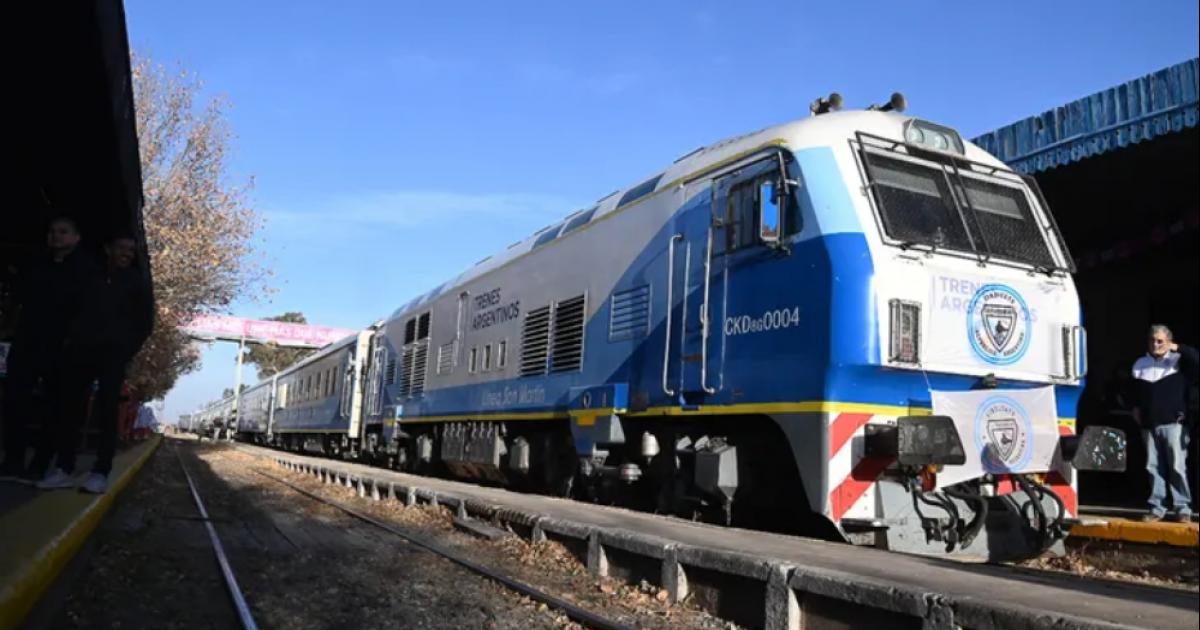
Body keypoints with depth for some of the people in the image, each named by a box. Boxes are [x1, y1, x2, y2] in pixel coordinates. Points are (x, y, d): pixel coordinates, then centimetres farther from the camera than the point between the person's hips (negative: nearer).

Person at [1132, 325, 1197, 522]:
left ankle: (1183, 508, 6)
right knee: (1154, 468, 6)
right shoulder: (1140, 364, 13)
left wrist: (1177, 348, -17)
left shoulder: (1179, 361, 0)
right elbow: (1136, 391, 22)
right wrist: (1136, 407, 9)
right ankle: (1157, 508, 11)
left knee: (1177, 467, -2)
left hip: (1173, 423, -4)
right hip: (1149, 424, 4)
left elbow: (1196, 358, -19)